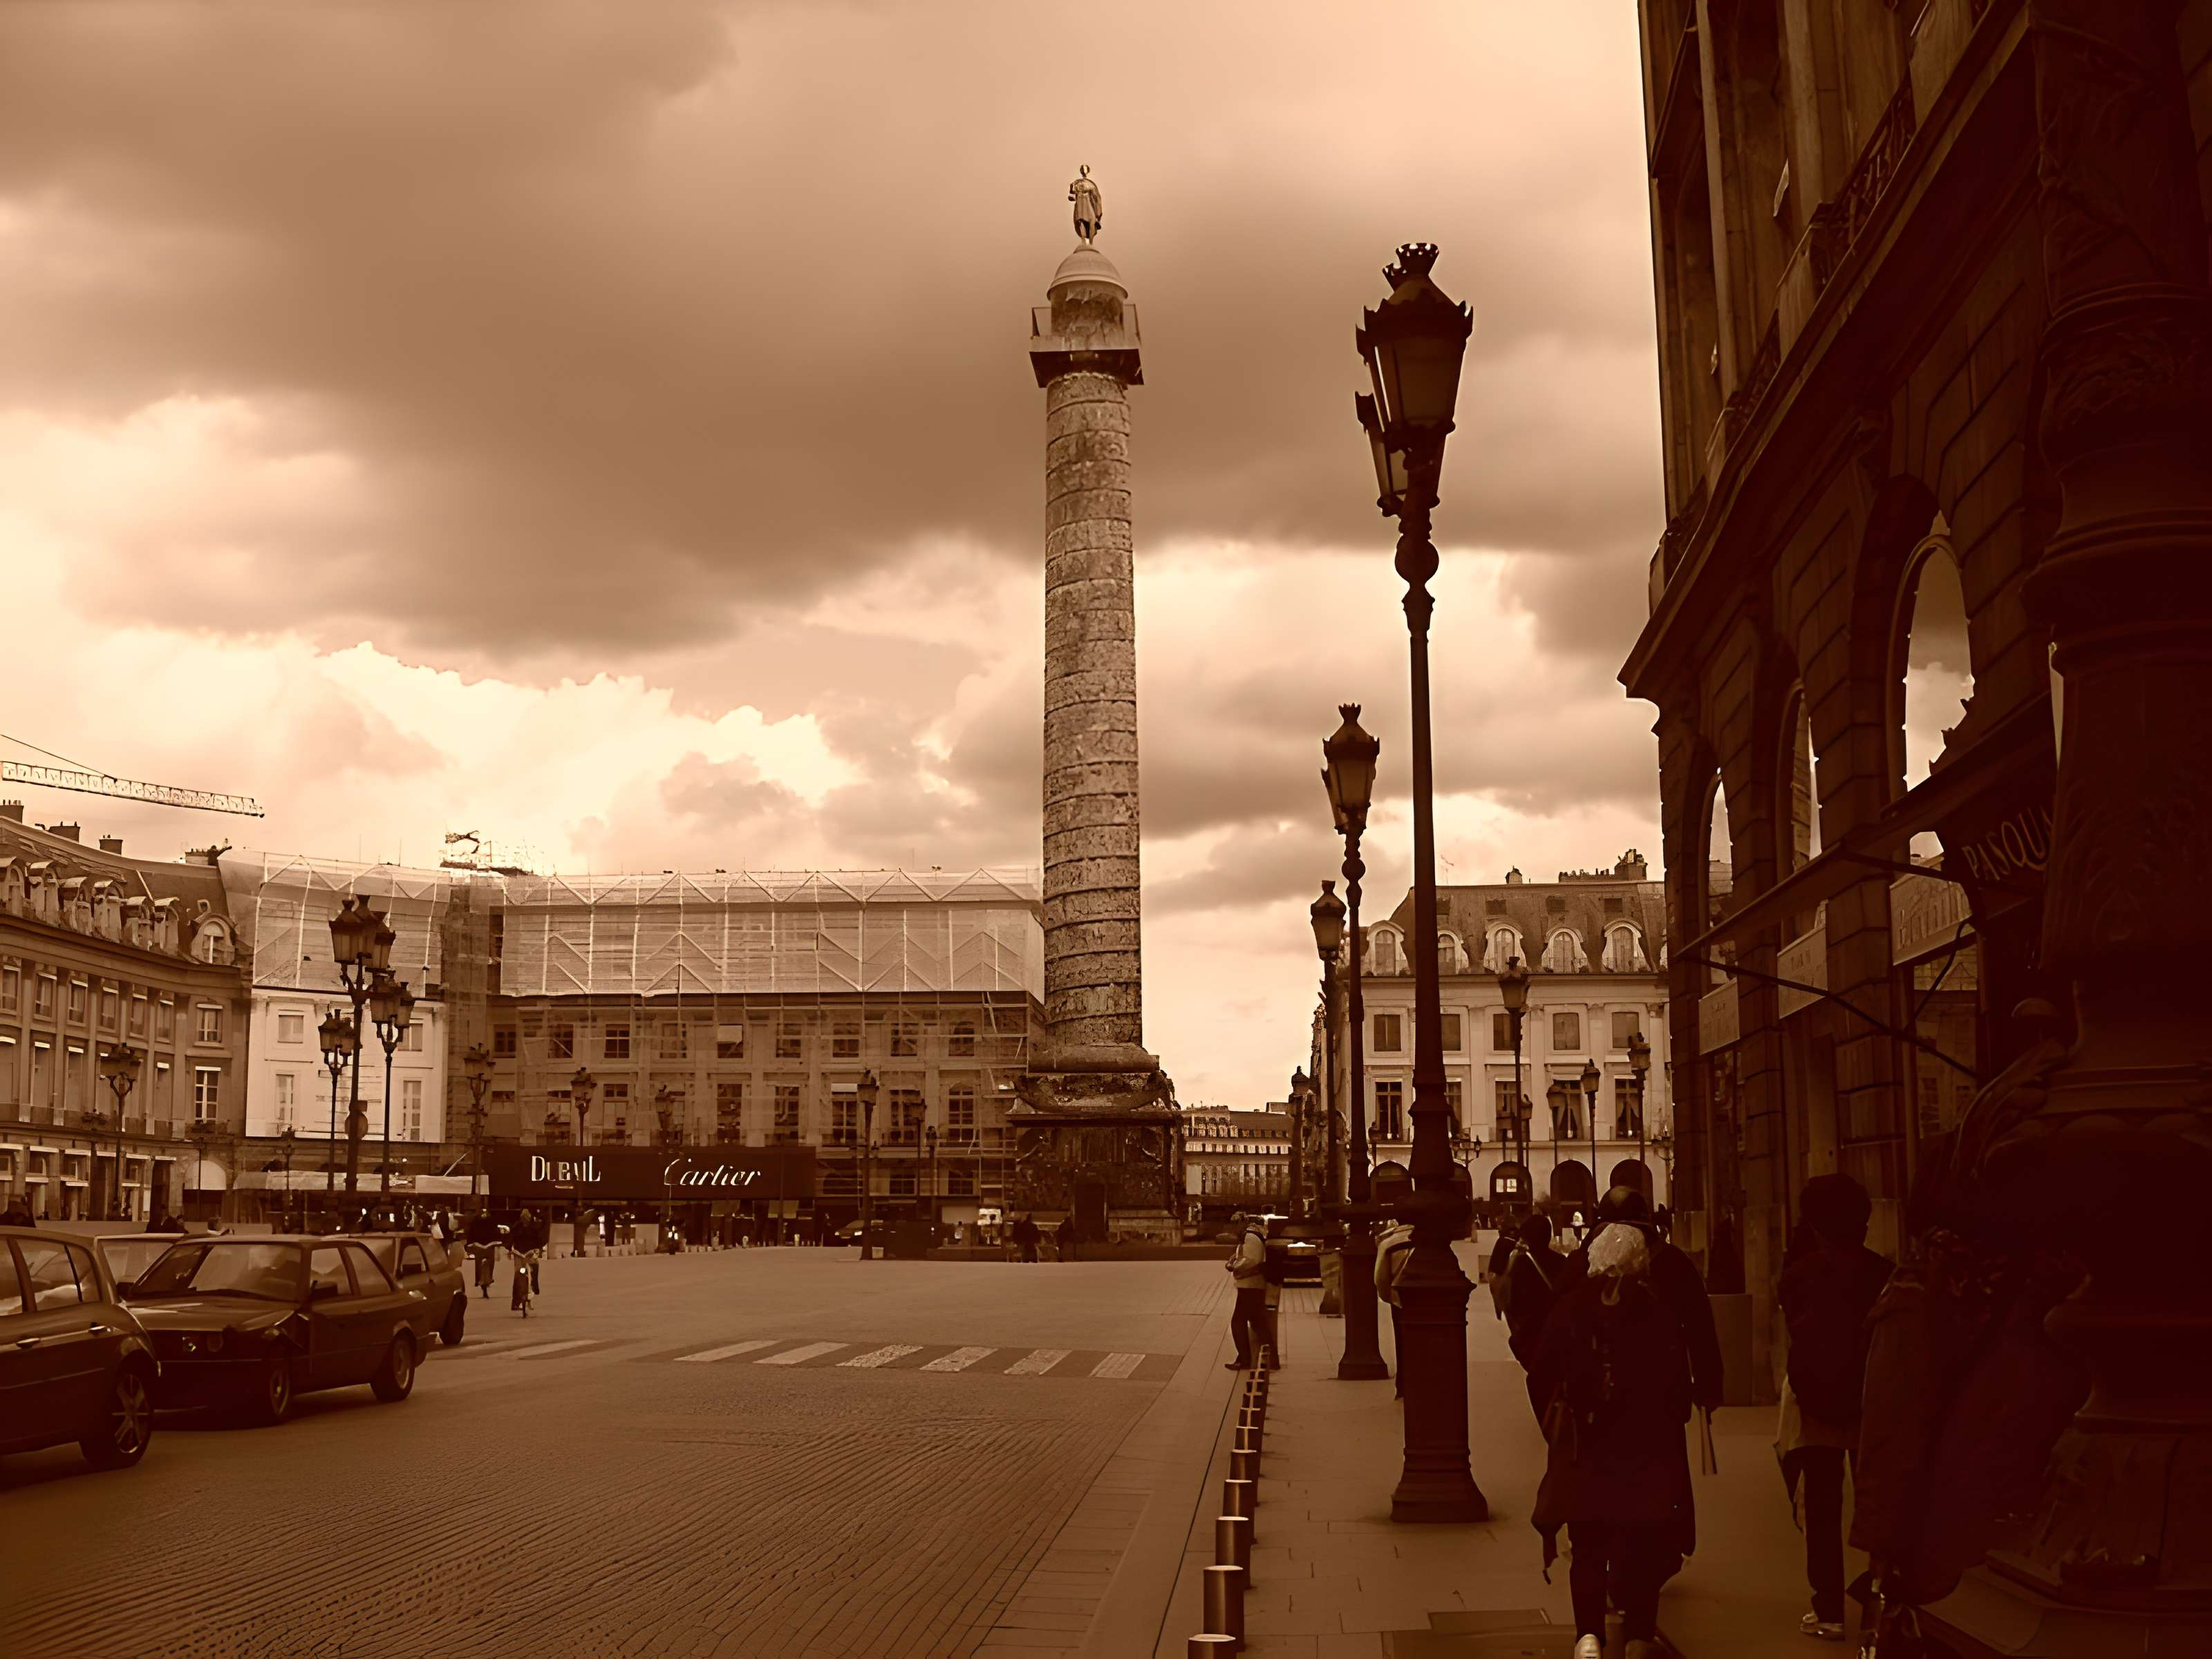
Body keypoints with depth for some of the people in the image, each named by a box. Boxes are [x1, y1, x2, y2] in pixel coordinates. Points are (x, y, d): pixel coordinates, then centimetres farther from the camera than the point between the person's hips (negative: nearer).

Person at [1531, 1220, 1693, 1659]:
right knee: (1644, 1544, 11)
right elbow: (1678, 1381, -6)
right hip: (1647, 1446, -1)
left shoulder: (1571, 1307, -4)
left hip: (1584, 1446, 1)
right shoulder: (1658, 1311, -8)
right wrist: (1670, 1424, 9)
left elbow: (1541, 1377, -2)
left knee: (1589, 1546, 8)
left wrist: (1556, 1427, 10)